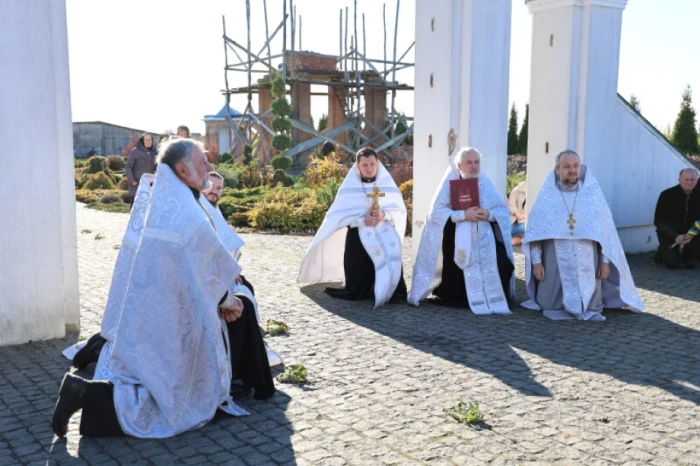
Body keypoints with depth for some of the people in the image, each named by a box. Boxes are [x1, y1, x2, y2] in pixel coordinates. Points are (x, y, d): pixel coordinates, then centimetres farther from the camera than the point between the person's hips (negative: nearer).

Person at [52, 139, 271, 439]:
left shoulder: (151, 204, 8)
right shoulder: (187, 212, -20)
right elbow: (210, 266, -13)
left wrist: (219, 296, 11)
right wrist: (225, 299, 7)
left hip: (135, 319, 9)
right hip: (166, 322, -9)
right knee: (174, 402, 3)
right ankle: (88, 395, -8)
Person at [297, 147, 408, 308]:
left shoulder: (387, 183, 6)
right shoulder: (350, 186, 1)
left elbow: (400, 211, 3)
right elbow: (339, 215, -6)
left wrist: (384, 214, -17)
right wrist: (362, 220, -19)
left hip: (385, 236, 2)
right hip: (358, 237, -1)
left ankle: (386, 292, 3)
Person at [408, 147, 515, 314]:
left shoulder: (486, 183, 12)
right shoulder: (450, 182, 2)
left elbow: (503, 211, 7)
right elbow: (437, 211, -9)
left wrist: (489, 214, -14)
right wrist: (463, 215, -19)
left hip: (485, 236, 3)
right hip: (457, 237, -3)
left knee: (500, 263, -18)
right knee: (454, 271, -21)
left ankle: (494, 298, 1)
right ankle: (458, 297, 5)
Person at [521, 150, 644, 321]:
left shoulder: (593, 194, 1)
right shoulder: (547, 195, -1)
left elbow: (606, 229, 3)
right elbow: (535, 231, -1)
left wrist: (605, 261, 0)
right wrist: (536, 261, -6)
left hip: (587, 262, 1)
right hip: (555, 261, 0)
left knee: (589, 306, 4)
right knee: (552, 306, 2)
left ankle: (587, 306, 31)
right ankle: (559, 306, 29)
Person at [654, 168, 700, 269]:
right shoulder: (667, 195, -15)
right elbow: (658, 221, -13)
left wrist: (692, 235, -20)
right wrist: (675, 236, -23)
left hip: (690, 234, 4)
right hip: (668, 234, -3)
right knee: (673, 264, -18)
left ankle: (684, 254, 16)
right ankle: (663, 252, 17)